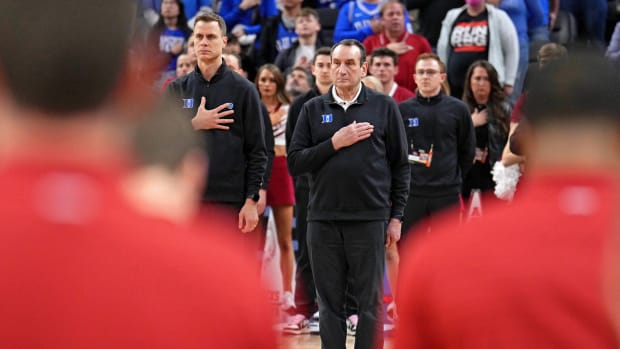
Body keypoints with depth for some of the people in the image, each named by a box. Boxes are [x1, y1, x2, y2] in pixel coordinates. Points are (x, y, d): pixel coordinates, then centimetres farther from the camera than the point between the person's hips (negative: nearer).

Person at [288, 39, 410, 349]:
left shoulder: (384, 107, 5)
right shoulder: (313, 109, 9)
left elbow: (400, 166, 6)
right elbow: (295, 163, 2)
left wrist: (396, 216, 1)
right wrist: (335, 143, -9)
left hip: (370, 219, -2)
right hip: (323, 219, 2)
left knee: (370, 302, 0)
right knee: (329, 303, 6)